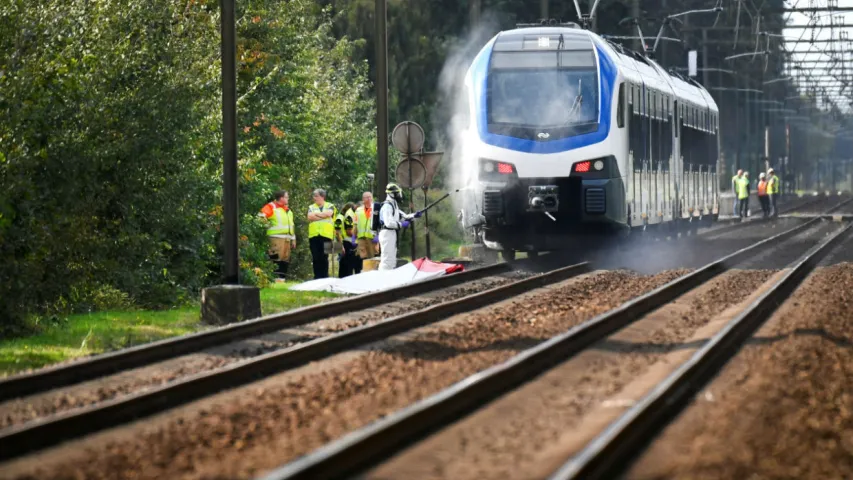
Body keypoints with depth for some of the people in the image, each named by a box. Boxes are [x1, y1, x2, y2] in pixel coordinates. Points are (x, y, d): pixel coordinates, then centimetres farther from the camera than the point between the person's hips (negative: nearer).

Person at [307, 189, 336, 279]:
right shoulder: (311, 207, 17)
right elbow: (310, 217, -2)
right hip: (314, 236, 2)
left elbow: (328, 213, -9)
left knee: (324, 258, -4)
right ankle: (317, 277, 4)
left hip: (326, 235, -2)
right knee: (316, 258, 0)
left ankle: (325, 277, 0)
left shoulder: (330, 206, 12)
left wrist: (316, 214, 0)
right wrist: (323, 216, -4)